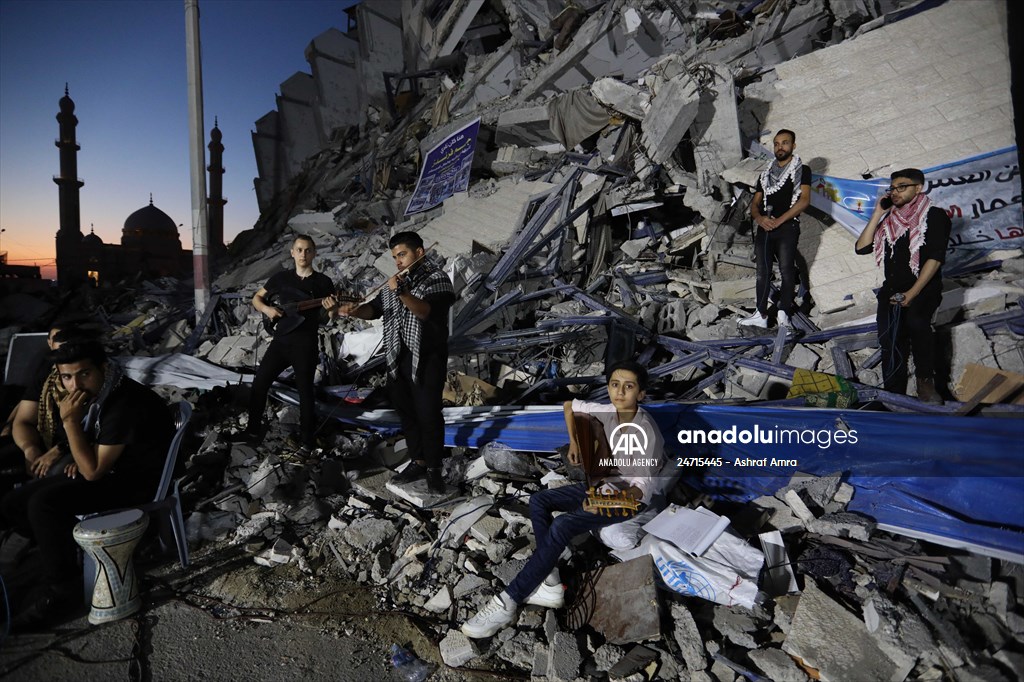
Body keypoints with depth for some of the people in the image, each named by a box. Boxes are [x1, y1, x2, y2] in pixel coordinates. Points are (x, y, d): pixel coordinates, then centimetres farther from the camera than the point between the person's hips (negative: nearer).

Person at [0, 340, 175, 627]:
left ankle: (60, 586, -7)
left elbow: (94, 471, -25)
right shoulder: (92, 394, 1)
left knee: (43, 504, -25)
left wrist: (70, 421, -26)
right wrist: (81, 460, 1)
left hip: (137, 483, -10)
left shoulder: (125, 405, -28)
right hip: (108, 470, 10)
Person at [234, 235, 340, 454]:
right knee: (259, 384, 8)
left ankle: (307, 441, 7)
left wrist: (332, 308, -24)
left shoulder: (323, 282, -1)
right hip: (280, 341, 4)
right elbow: (256, 298, 15)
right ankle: (254, 430, 24)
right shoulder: (281, 277, 7)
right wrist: (267, 309, -6)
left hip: (306, 345, -4)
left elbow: (333, 316, -1)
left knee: (305, 391, -1)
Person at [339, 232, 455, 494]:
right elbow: (375, 308, 9)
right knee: (406, 412, 11)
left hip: (426, 359, -6)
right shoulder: (395, 282, 17)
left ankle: (433, 468, 7)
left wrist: (402, 293, -37)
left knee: (428, 413, -6)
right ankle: (418, 462, 23)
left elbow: (426, 311, -21)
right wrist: (356, 310, -13)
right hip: (397, 359, 7)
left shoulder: (437, 279, -5)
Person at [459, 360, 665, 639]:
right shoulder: (607, 412, -6)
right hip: (603, 484, 8)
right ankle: (549, 583, -14)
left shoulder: (647, 433, -25)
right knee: (539, 500, -10)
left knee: (562, 526, -28)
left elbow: (643, 487, -29)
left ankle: (508, 601, -24)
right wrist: (574, 442, 9)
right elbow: (571, 405, 14)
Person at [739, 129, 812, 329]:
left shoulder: (802, 170, 8)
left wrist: (779, 220, -15)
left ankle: (783, 314, -13)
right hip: (764, 228, 4)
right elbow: (755, 202, 16)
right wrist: (759, 217, -7)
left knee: (786, 270, -11)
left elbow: (804, 200, -5)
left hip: (787, 227, -4)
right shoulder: (766, 174, 23)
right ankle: (761, 315, -1)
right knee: (762, 272, -1)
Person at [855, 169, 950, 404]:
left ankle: (925, 380, -18)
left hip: (924, 288, -4)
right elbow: (861, 247, 7)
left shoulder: (934, 216, 2)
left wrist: (913, 293, -19)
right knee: (890, 344, -9)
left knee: (915, 321, -34)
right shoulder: (889, 220, 16)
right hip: (892, 289, 4)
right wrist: (877, 214, 4)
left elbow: (935, 257, -8)